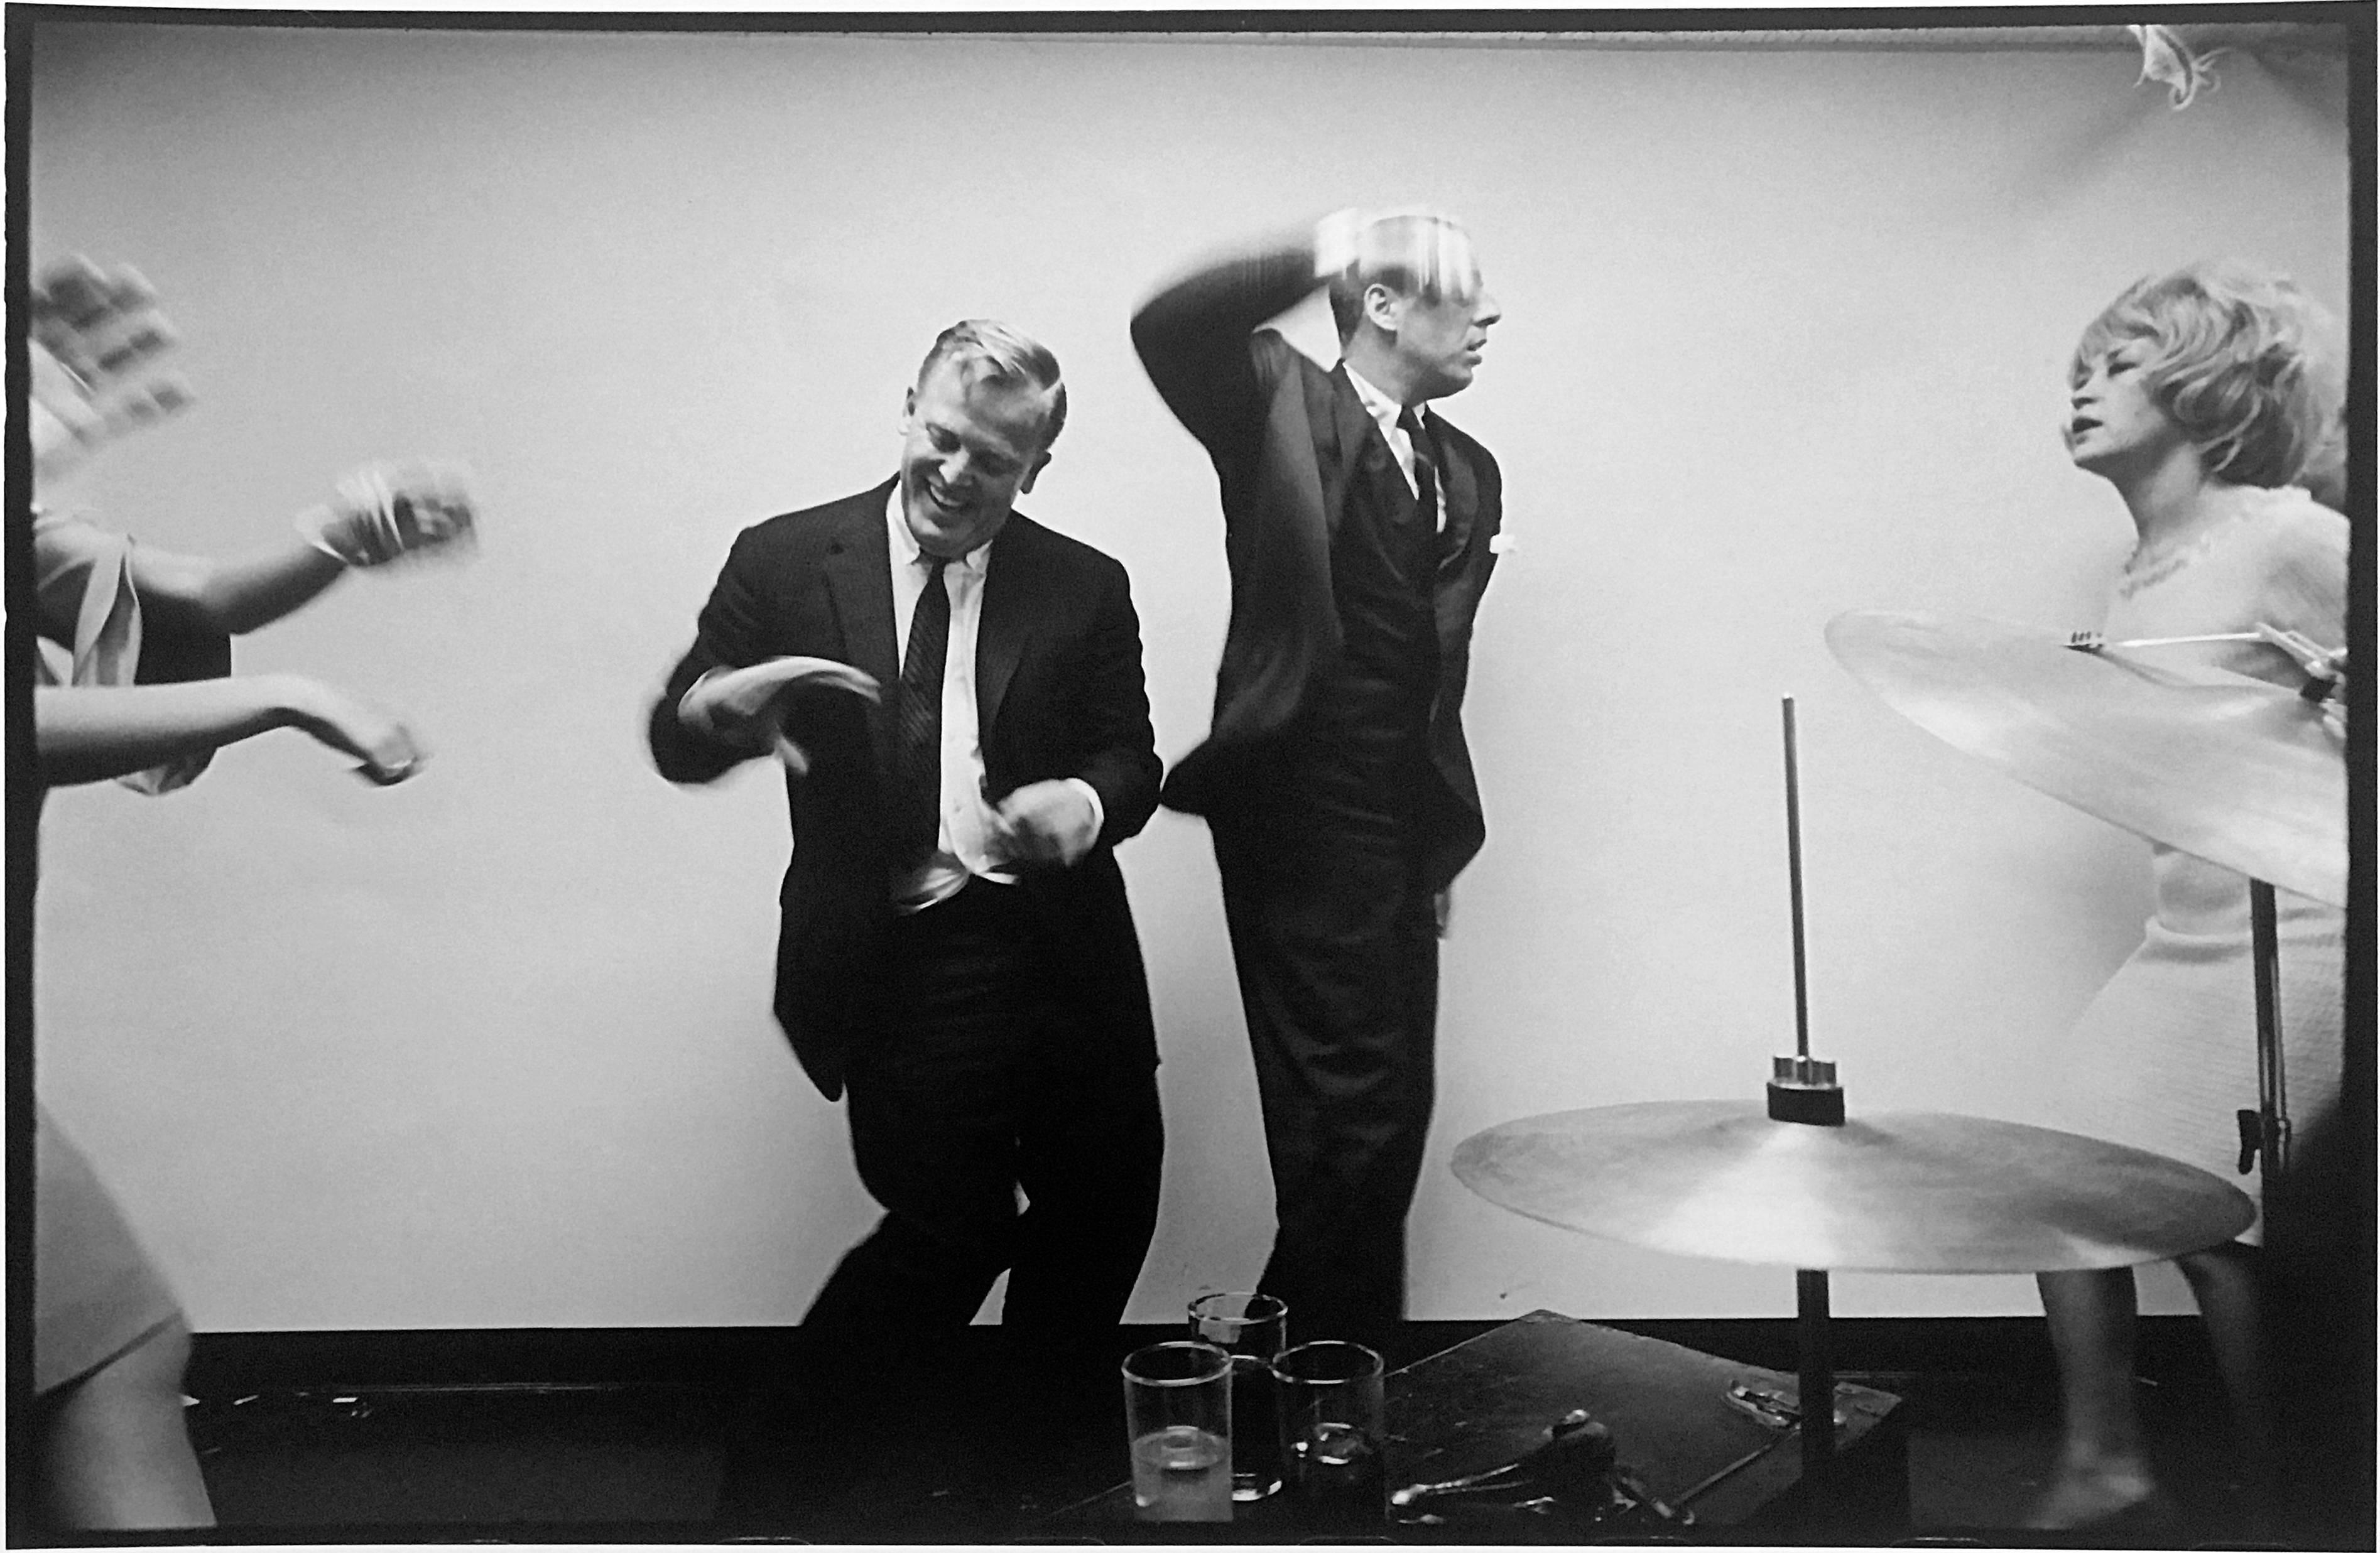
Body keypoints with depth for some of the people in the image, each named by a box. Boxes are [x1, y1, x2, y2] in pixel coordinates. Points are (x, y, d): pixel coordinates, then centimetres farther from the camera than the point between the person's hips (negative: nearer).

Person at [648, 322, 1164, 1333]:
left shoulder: (1085, 589, 4)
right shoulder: (785, 560, 1)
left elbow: (1129, 757, 5)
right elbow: (675, 740, 3)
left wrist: (1086, 803, -19)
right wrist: (723, 701, -22)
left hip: (1060, 963, 3)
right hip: (896, 974, -3)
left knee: (1108, 1213, 9)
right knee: (955, 1229, -1)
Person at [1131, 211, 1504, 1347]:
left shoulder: (1468, 473, 15)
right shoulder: (1281, 404, -3)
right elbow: (1166, 328, -23)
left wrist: (1443, 840, 16)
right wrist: (1319, 252, -24)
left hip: (1401, 836, 7)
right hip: (1301, 821, -7)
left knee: (1390, 1124, 13)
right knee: (1345, 1126, -4)